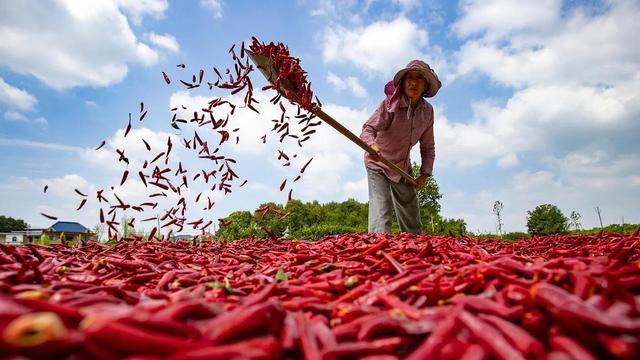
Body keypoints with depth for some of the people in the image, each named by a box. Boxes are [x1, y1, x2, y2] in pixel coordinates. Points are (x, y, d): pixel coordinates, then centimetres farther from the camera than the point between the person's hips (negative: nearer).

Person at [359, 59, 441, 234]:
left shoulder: (427, 110, -5)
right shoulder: (390, 104, -20)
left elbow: (428, 146, 3)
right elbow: (368, 129, -29)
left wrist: (425, 173, -4)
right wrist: (372, 145, -51)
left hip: (403, 168, 5)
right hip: (378, 164, -5)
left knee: (412, 222, 11)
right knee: (380, 211, -18)